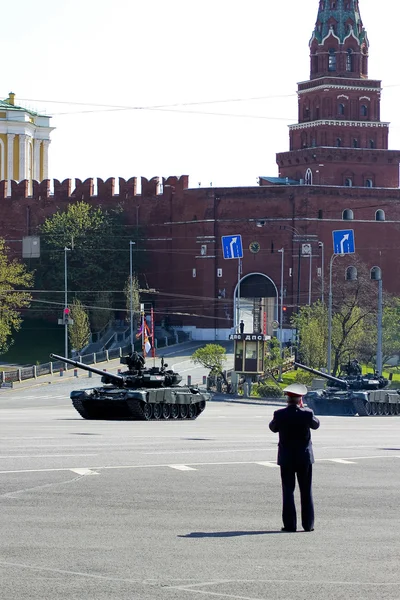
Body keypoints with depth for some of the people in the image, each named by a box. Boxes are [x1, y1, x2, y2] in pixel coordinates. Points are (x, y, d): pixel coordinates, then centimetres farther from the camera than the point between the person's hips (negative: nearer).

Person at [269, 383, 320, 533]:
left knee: (288, 491, 4)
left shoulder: (280, 414, -11)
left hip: (286, 458, 0)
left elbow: (273, 428, 6)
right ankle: (308, 524, 10)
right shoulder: (307, 414, -12)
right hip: (304, 457, 0)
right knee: (306, 492, 8)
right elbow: (316, 424, 7)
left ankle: (290, 524, 1)